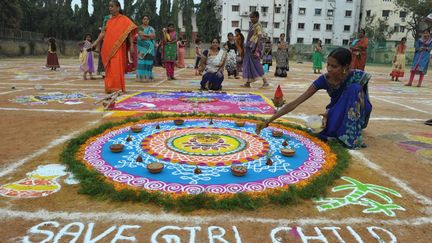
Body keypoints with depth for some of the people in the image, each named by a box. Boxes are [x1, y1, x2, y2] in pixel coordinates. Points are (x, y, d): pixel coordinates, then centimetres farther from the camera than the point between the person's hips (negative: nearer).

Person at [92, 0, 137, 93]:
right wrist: (96, 42, 5)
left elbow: (129, 32, -5)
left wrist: (131, 45, -14)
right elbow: (103, 32, 14)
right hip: (108, 48, 6)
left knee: (116, 67, -12)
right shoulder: (109, 21, 17)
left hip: (118, 48, -5)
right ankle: (110, 88, 12)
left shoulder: (124, 19, 1)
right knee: (110, 68, 6)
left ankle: (117, 88, -10)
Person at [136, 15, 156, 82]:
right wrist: (150, 37, -6)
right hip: (142, 47, -3)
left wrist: (145, 35, -10)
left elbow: (154, 36, -3)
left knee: (149, 61, 0)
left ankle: (148, 76, 2)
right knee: (142, 61, -7)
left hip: (150, 47, 3)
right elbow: (142, 36, -13)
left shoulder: (151, 28, 14)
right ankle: (141, 77, -8)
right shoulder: (140, 27, 2)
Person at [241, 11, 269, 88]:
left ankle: (265, 81, 1)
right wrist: (246, 48, 20)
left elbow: (259, 38, -18)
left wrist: (257, 50, -25)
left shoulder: (258, 26, -10)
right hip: (249, 47, 9)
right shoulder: (252, 25, 16)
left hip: (254, 47, -9)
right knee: (248, 64, 9)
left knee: (256, 64, -7)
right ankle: (248, 83, 14)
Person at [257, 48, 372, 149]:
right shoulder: (324, 79, -21)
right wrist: (268, 121, -30)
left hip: (357, 116, -2)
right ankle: (341, 130, 4)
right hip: (337, 114, 2)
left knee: (354, 88, -31)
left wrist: (328, 112, -26)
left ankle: (352, 135, -19)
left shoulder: (357, 76, -27)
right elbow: (295, 102, -23)